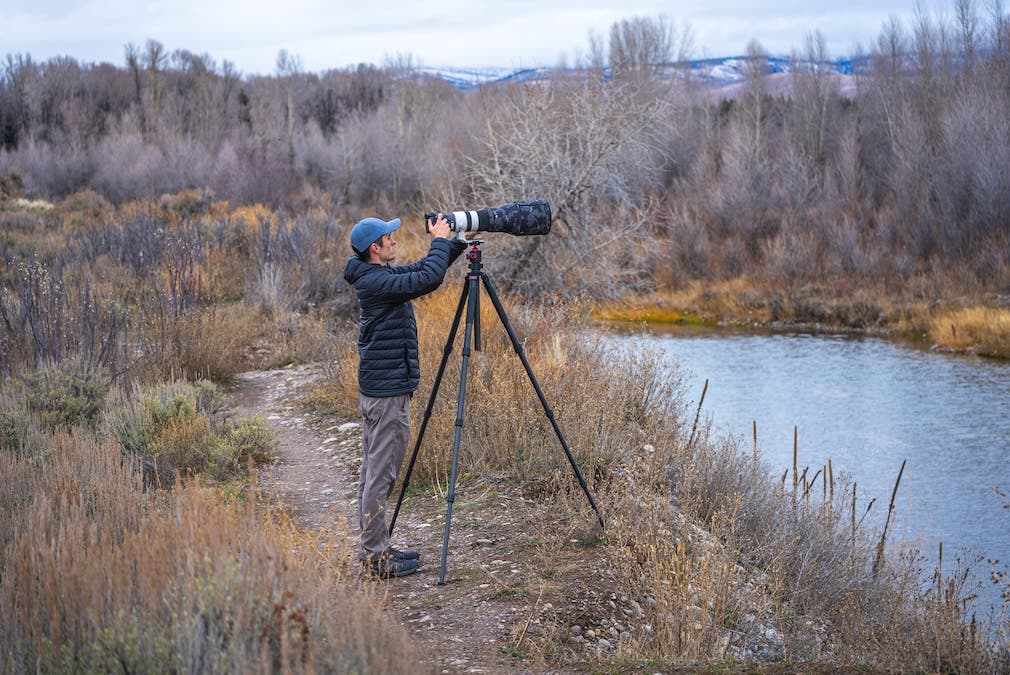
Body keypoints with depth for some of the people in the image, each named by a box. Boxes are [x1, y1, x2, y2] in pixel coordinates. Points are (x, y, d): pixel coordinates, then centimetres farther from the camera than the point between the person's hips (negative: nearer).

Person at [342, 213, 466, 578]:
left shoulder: (377, 276, 11)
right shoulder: (375, 281, -19)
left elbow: (423, 271, 22)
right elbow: (429, 279, -28)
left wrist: (459, 242, 13)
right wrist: (439, 241, -13)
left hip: (376, 389, 10)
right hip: (388, 393, -10)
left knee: (374, 472, 14)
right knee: (381, 475, -5)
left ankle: (375, 548, 22)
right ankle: (374, 557, 0)